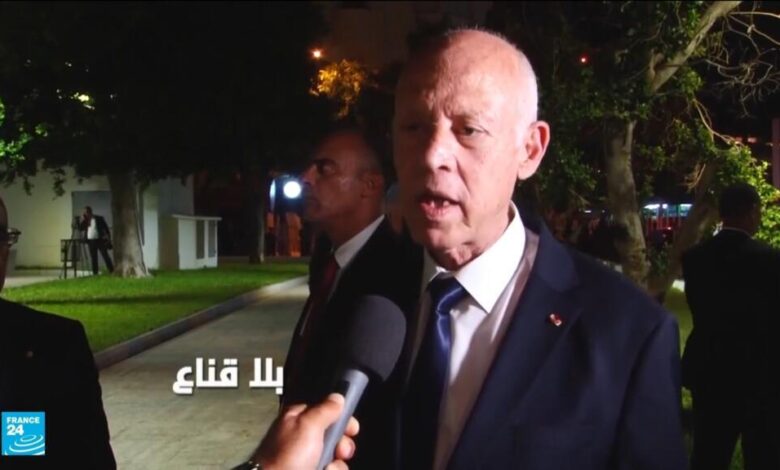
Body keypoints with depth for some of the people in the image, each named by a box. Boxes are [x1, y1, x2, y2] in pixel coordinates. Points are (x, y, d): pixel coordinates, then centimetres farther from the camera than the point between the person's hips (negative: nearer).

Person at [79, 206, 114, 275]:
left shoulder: (99, 219, -1)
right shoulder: (85, 221, 10)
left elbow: (106, 228, 0)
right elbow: (81, 228, 4)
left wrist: (108, 238, -6)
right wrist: (82, 220, -6)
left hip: (100, 240, -4)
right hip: (91, 241, 4)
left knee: (106, 256, -3)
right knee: (93, 258, 4)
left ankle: (112, 272, -2)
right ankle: (95, 273, 7)